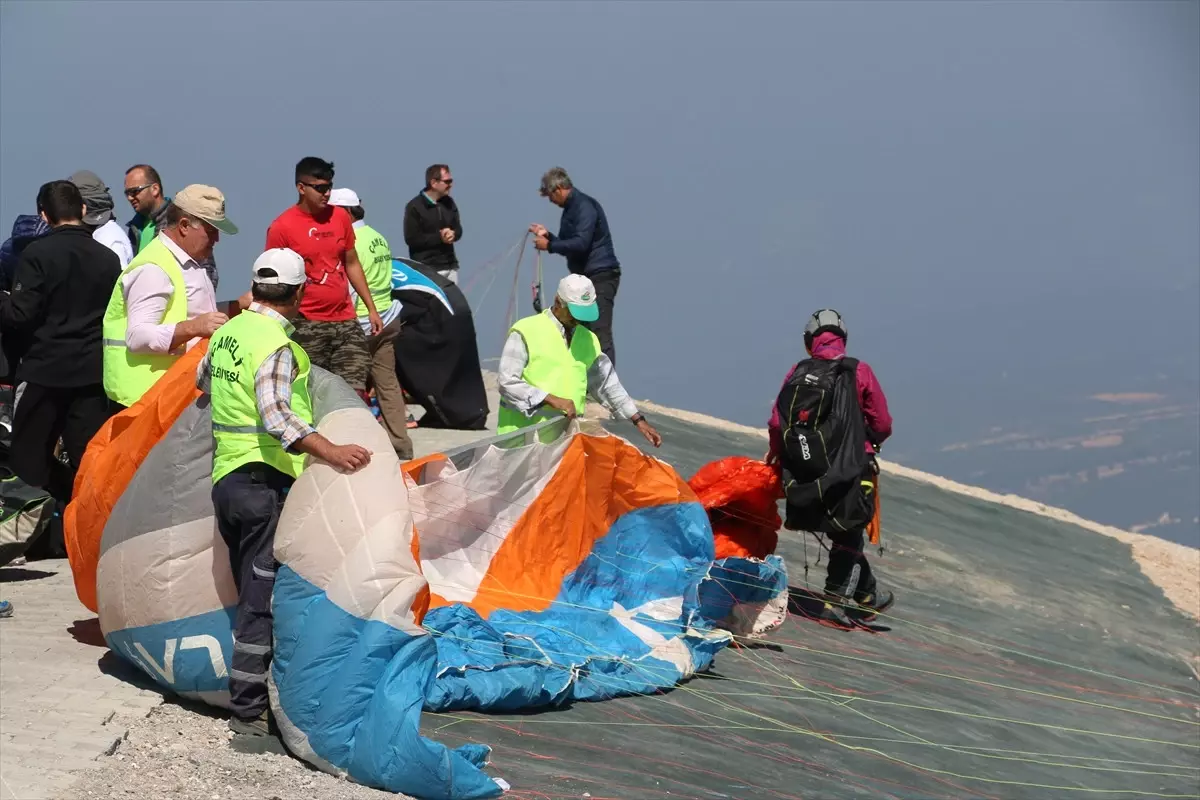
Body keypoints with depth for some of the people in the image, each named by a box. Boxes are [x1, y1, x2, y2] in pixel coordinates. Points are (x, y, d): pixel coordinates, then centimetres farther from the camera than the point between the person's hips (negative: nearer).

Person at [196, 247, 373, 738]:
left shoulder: (228, 333, 10)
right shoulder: (278, 346, -14)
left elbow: (202, 380, 31)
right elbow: (276, 415, -29)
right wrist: (329, 452, -39)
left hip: (226, 477, 8)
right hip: (266, 482, -8)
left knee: (253, 595, 15)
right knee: (264, 600, -5)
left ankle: (247, 700, 19)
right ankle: (249, 711, -5)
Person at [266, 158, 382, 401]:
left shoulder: (340, 217, 7)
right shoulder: (282, 227, -7)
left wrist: (371, 309, 16)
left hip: (346, 322, 4)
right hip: (308, 327, -4)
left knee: (357, 392, -2)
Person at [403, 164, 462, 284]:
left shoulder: (449, 203, 11)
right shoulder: (414, 207, -10)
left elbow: (458, 229, 15)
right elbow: (411, 239, -14)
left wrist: (452, 234, -11)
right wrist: (439, 238, -20)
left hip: (450, 267, 7)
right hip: (426, 269, -7)